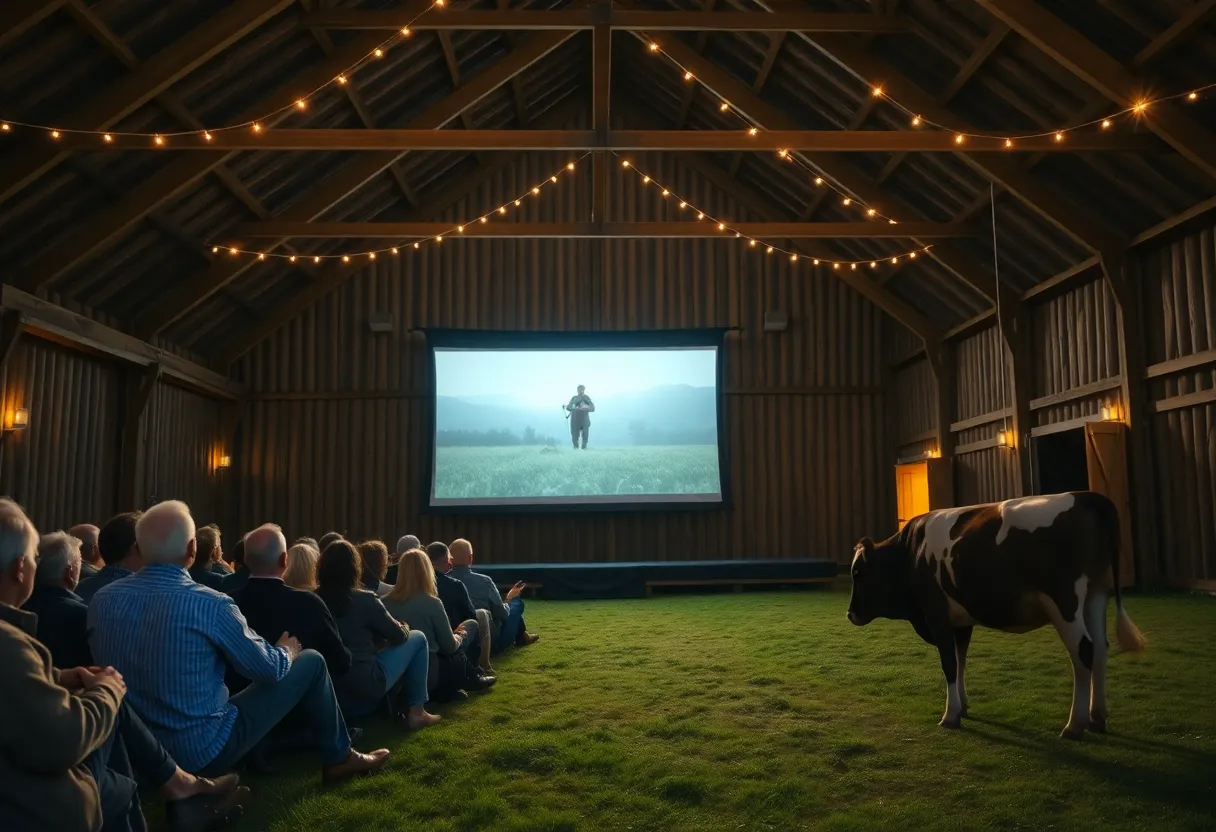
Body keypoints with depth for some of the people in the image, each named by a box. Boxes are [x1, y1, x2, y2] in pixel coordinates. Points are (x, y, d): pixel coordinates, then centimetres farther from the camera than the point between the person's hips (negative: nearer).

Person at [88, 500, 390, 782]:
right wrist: (287, 651, 13)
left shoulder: (102, 600, -6)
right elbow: (269, 669, -11)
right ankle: (339, 758, 24)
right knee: (311, 662, 7)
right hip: (204, 751, -6)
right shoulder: (211, 605, -24)